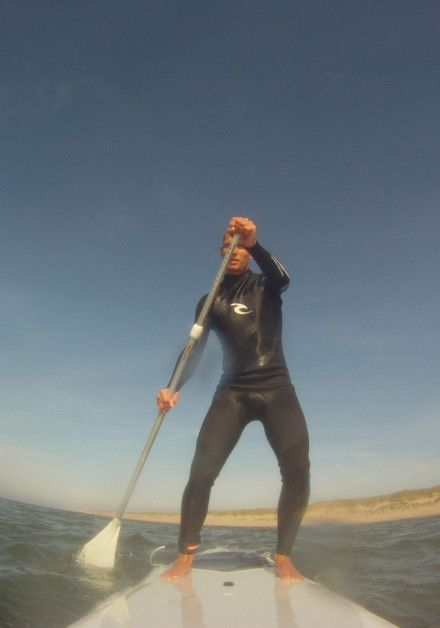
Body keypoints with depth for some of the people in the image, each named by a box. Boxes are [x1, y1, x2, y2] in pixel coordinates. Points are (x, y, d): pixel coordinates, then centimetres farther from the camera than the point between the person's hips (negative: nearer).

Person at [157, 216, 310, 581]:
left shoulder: (265, 286, 8)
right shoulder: (211, 300, 11)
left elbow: (282, 278, -17)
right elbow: (195, 350, 2)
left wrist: (254, 244, -37)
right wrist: (173, 388, -15)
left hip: (276, 387, 0)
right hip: (233, 391, 1)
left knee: (298, 470, -16)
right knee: (201, 472, -14)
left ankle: (283, 556, 5)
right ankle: (186, 556, 5)